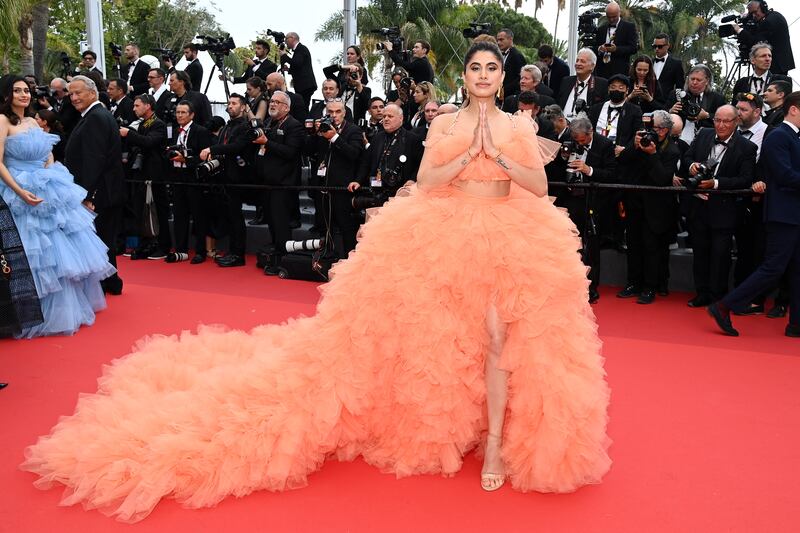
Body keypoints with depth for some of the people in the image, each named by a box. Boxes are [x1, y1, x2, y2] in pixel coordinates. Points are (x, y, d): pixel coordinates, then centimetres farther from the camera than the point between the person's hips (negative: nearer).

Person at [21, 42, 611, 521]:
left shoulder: (520, 126, 9)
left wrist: (499, 156, -12)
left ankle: (497, 441, 4)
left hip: (510, 240, 0)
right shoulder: (443, 124, 7)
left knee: (501, 339, -9)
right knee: (436, 335, 2)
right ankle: (442, 426, 22)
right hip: (447, 236, 0)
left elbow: (541, 186, 0)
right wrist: (467, 155, -13)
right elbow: (425, 184, -4)